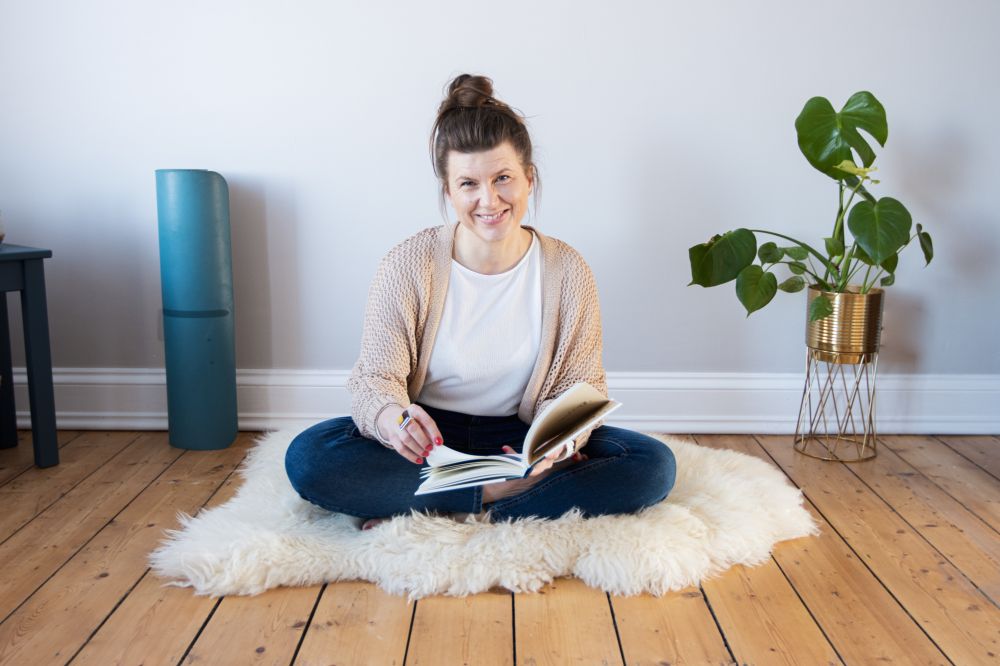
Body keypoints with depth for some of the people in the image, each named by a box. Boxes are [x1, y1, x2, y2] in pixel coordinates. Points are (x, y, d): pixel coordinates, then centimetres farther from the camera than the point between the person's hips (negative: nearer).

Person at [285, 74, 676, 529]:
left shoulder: (567, 271, -6)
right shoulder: (409, 265, -10)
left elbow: (581, 383, -5)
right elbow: (376, 376, -13)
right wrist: (390, 416, -38)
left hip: (518, 440, 2)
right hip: (430, 438, -1)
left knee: (654, 465, -21)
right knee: (308, 457, -27)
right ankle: (500, 491, -18)